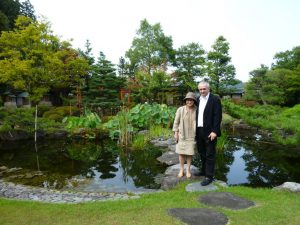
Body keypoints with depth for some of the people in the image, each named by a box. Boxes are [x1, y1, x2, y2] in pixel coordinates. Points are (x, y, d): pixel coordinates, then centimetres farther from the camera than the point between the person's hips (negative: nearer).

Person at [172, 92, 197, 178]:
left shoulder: (196, 110, -6)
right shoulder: (180, 109, -9)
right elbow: (176, 122, -3)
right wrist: (176, 133, -5)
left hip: (192, 135, 1)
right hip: (182, 134, 0)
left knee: (190, 152, 6)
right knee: (181, 152, 6)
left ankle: (188, 169, 22)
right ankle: (181, 169, 20)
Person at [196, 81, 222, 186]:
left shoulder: (215, 99, -8)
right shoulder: (198, 99, 10)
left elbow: (217, 116, -13)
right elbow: (197, 114, 11)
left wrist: (214, 131, -19)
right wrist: (195, 130, 7)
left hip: (209, 132, -6)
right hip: (199, 131, 6)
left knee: (210, 154, 2)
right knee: (202, 153, 18)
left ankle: (209, 176, 10)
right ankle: (204, 170, 34)